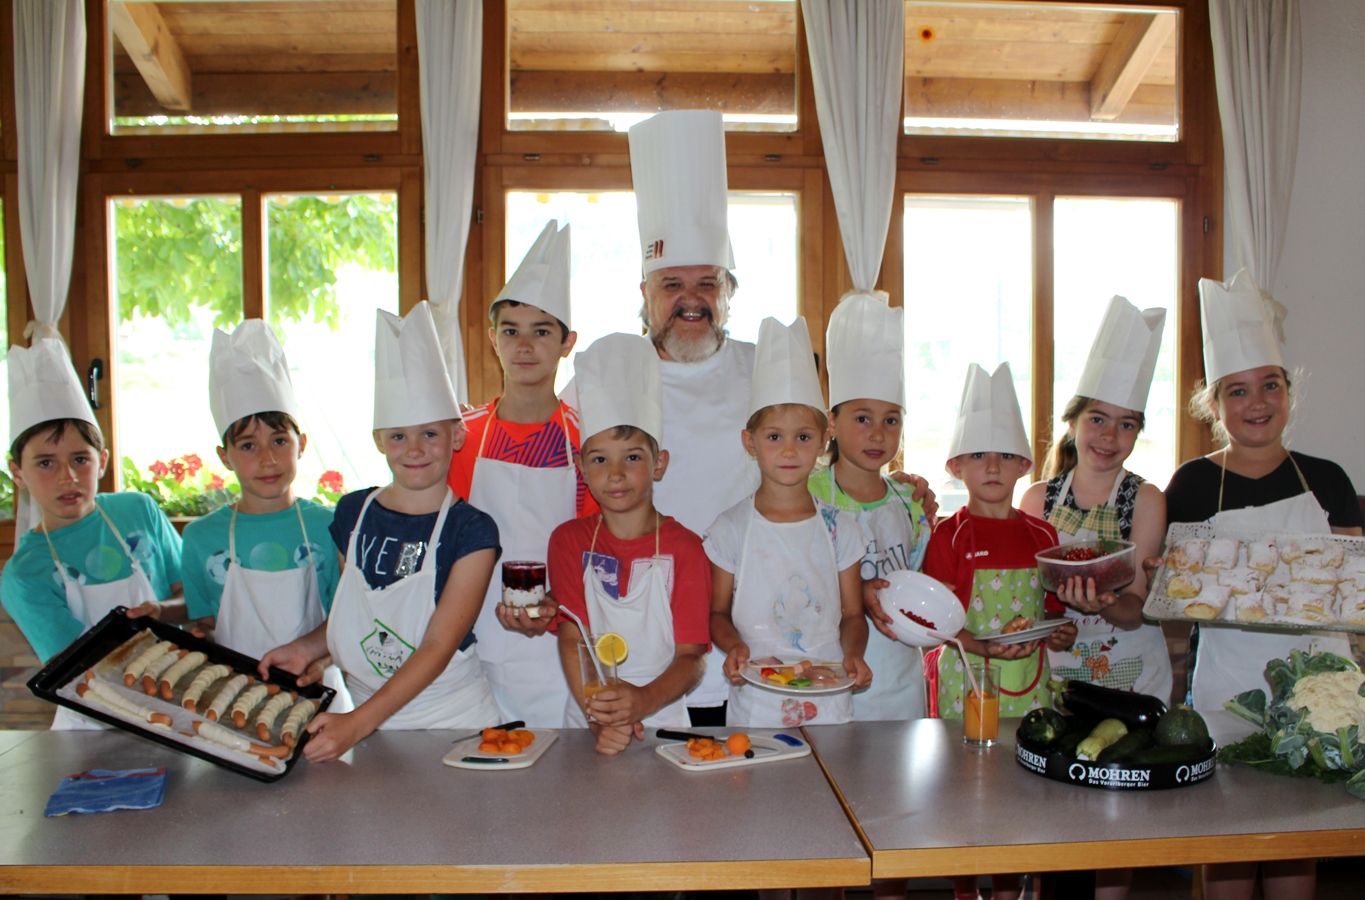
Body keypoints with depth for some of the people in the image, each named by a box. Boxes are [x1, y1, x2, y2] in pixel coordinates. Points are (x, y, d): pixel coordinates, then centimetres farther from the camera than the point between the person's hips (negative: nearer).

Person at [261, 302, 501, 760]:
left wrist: (356, 723, -21)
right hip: (364, 717, 3)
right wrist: (308, 648, -1)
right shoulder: (353, 514, 4)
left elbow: (439, 647, -15)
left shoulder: (471, 531, -9)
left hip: (453, 721, -3)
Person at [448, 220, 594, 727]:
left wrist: (556, 607, -16)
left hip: (559, 652, -1)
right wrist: (491, 608, -5)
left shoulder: (585, 438, -2)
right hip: (471, 650, 2)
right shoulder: (460, 435, 3)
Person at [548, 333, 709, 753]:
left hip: (663, 720, -1)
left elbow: (691, 656, -4)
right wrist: (599, 717, -17)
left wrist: (644, 700, -22)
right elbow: (571, 637, -3)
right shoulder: (569, 540, 5)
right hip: (587, 721, 2)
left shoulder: (684, 546, -1)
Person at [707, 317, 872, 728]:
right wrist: (734, 645, -16)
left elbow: (852, 615, 6)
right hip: (754, 704, -1)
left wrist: (853, 654, -13)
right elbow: (718, 612, 3)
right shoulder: (730, 528, -4)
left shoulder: (840, 528, 0)